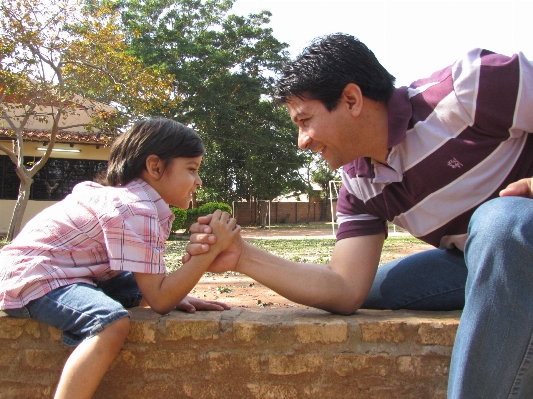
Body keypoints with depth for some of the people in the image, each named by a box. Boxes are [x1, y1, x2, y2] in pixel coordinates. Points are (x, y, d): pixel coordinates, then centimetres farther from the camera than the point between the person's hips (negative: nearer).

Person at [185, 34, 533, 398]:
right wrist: (243, 258, -15)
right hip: (477, 259, 6)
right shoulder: (360, 190, -4)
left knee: (498, 220, -35)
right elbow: (345, 290, -10)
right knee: (371, 288, -1)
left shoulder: (473, 84, -22)